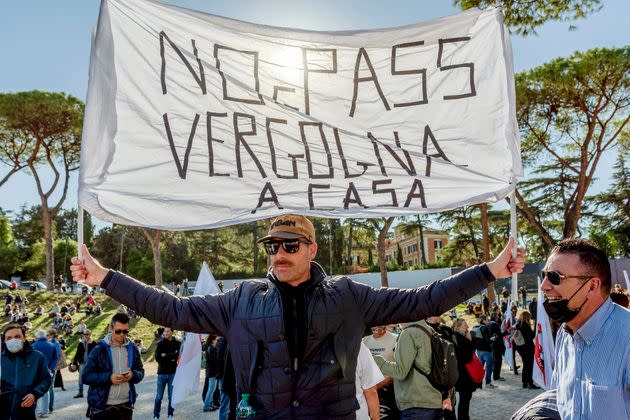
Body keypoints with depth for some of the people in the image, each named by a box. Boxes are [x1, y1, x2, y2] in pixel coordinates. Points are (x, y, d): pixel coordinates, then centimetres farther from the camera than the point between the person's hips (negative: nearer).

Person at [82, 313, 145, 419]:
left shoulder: (132, 349, 5)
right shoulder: (99, 350, -7)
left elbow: (140, 371, 12)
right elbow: (85, 376, -8)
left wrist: (133, 375, -11)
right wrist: (109, 378, -21)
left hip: (125, 405, 3)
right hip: (101, 407, -3)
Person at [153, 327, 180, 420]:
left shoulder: (177, 343, 1)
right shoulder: (160, 343, 2)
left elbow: (178, 355, -9)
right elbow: (157, 358, -7)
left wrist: (165, 355, -12)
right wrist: (171, 357, -14)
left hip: (173, 373, 0)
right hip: (162, 372, 0)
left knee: (172, 396, 6)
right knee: (159, 396, 3)